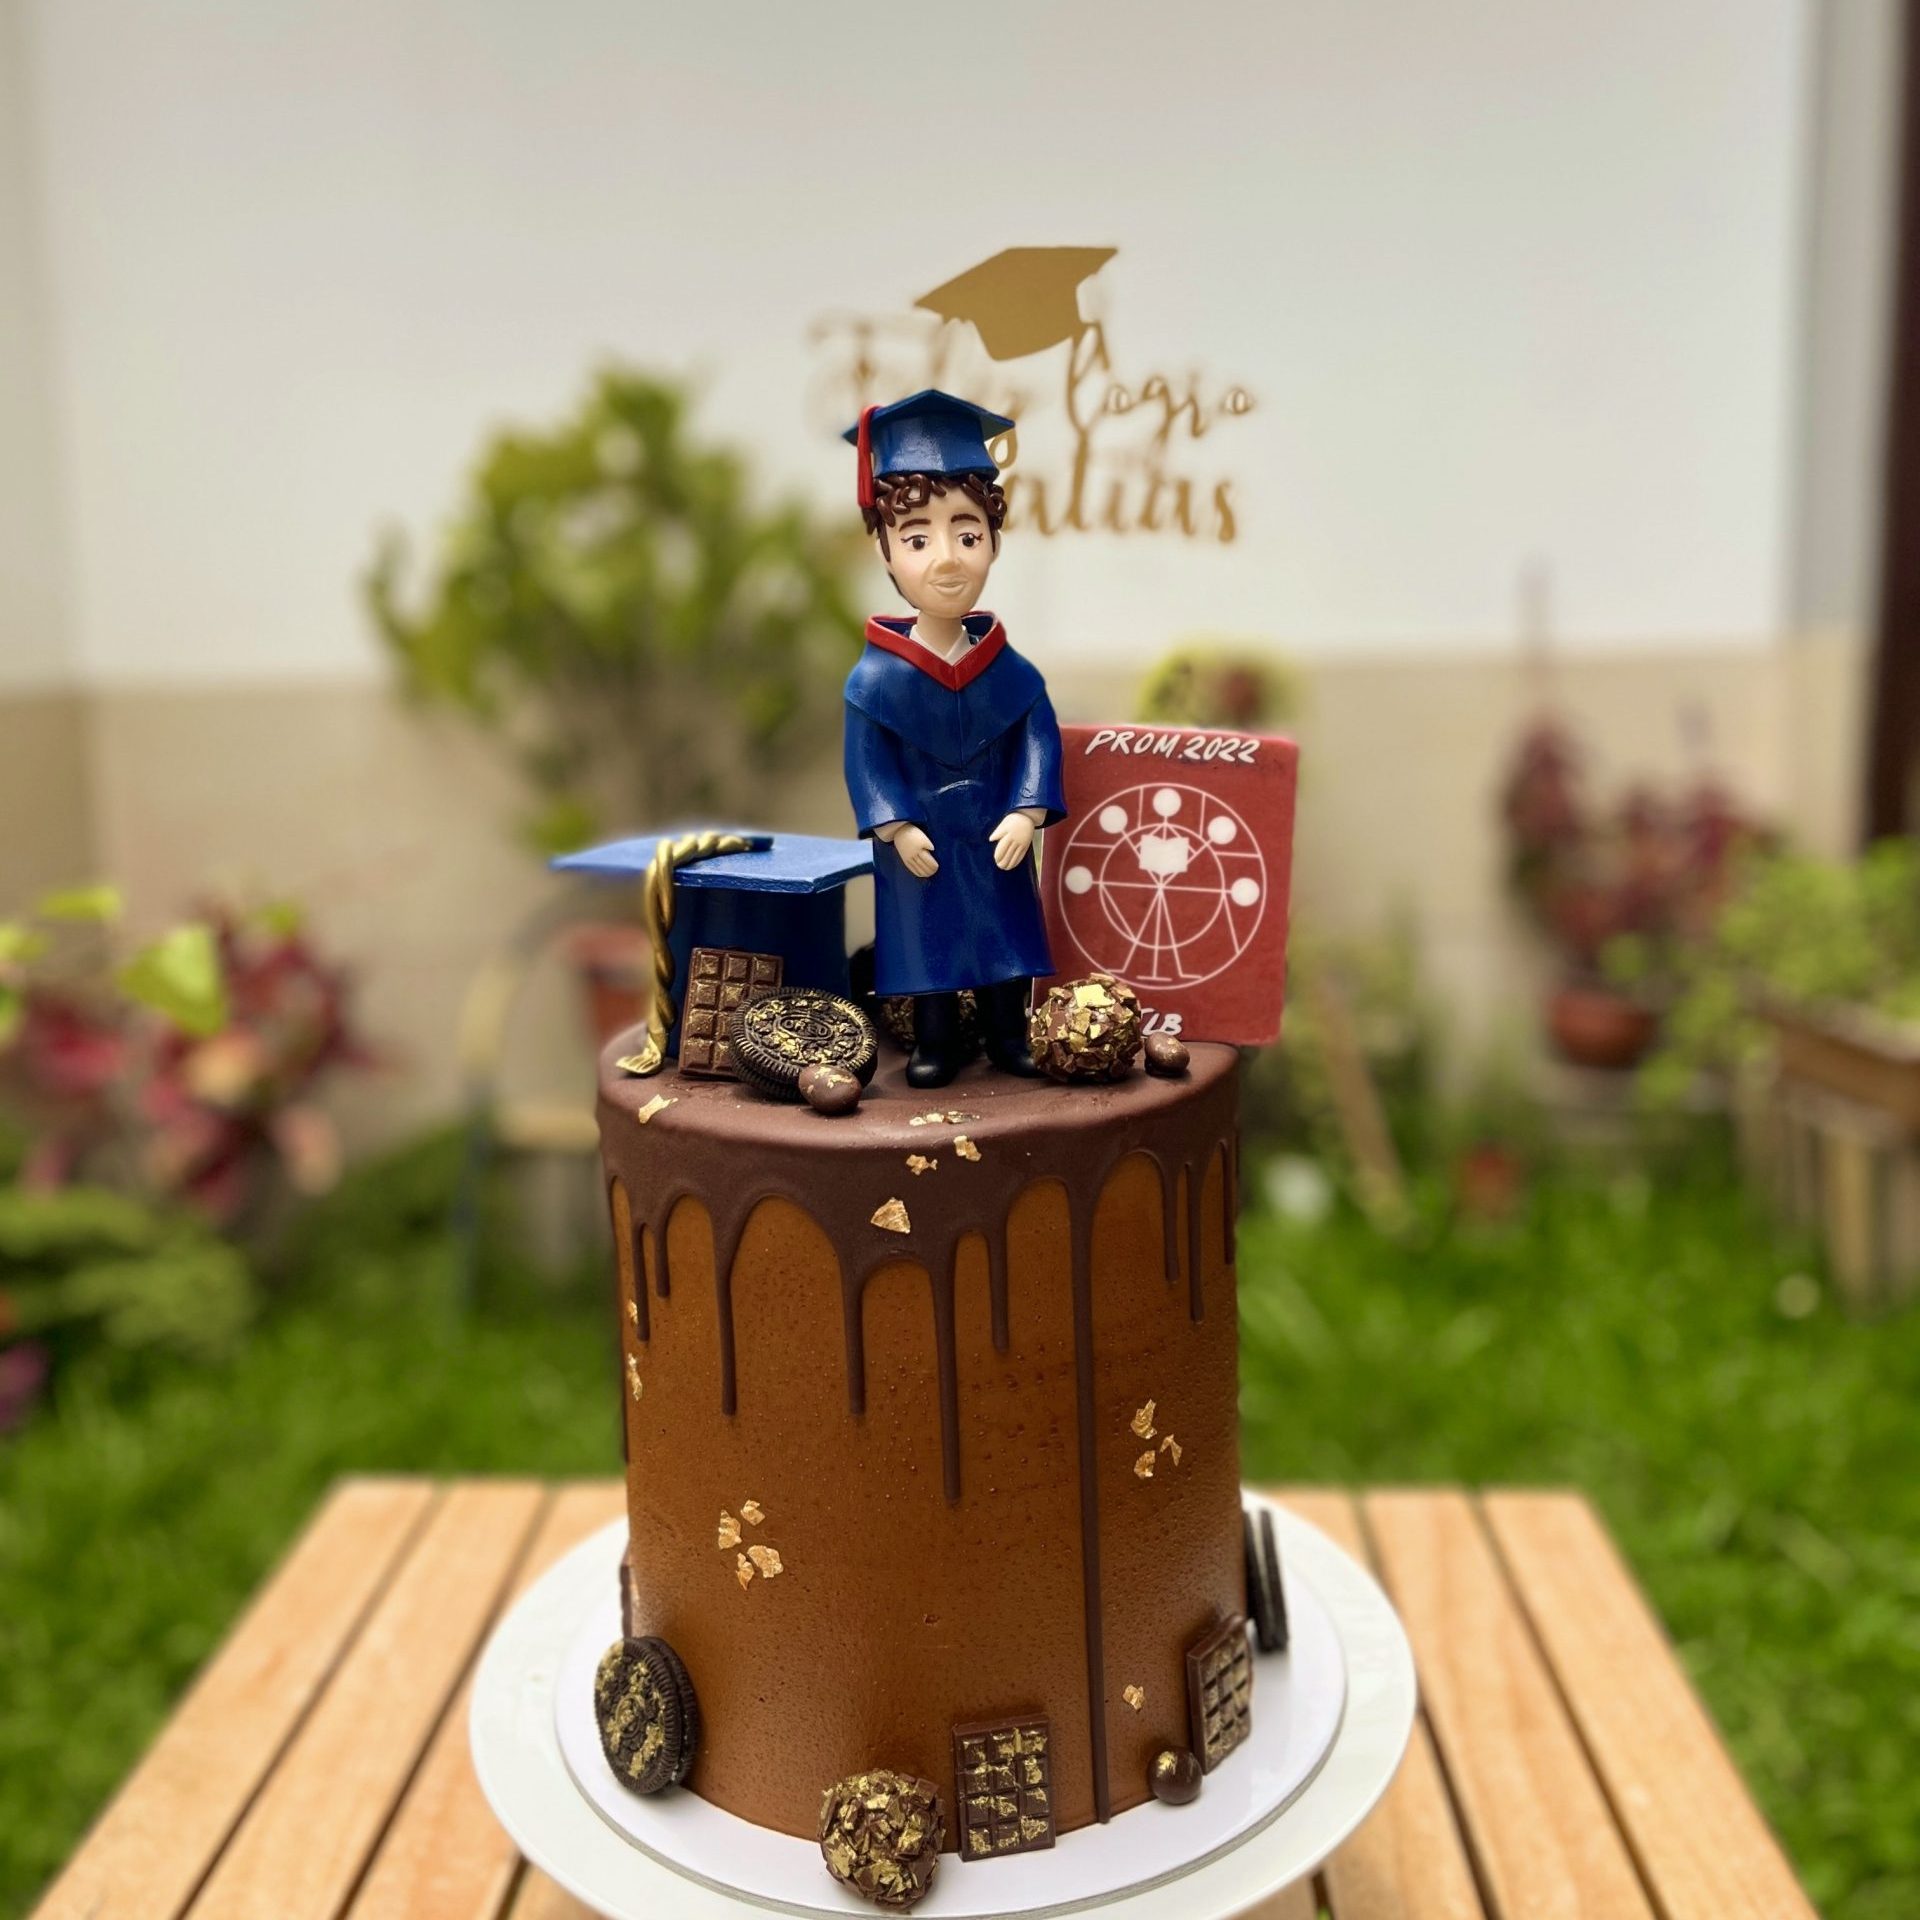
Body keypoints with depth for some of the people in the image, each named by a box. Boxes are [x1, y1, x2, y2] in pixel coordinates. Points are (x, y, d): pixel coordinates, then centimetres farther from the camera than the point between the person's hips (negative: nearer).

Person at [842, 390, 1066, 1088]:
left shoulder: (1009, 668, -7)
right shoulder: (877, 674, -13)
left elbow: (1038, 738, -4)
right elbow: (867, 757, -9)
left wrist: (1026, 813, -13)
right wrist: (897, 827, -14)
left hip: (996, 838, 2)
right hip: (919, 841, -2)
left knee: (1005, 933, 12)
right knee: (927, 935, 10)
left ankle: (1009, 1035, 28)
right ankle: (936, 1043, 24)